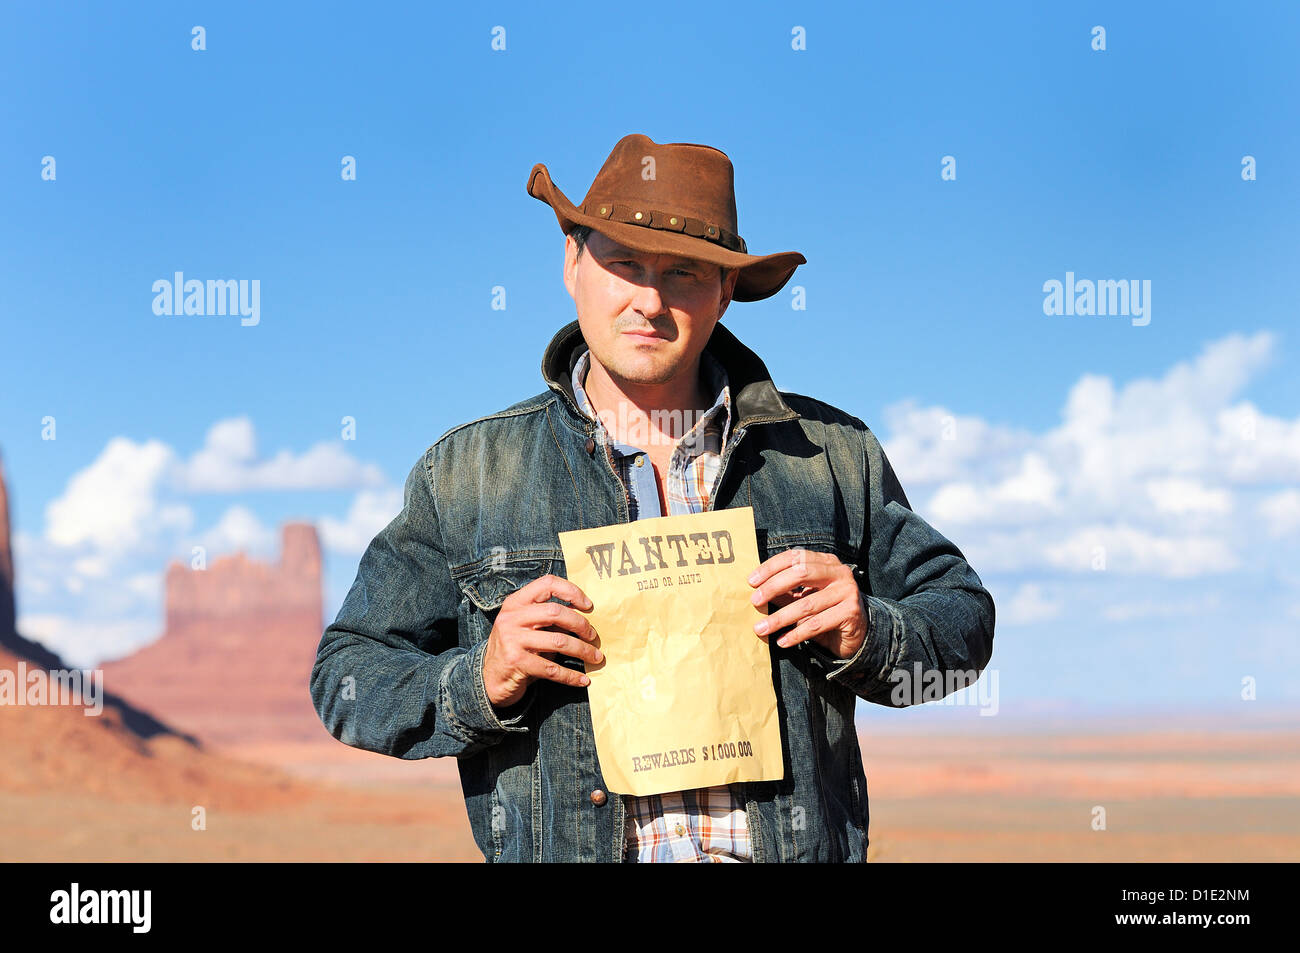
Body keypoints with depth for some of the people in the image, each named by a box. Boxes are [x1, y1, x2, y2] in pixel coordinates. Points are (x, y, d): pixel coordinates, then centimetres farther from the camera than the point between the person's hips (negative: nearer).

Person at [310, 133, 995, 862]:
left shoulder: (832, 454, 16)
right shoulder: (465, 473, 13)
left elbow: (964, 620, 21)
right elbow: (348, 678, 13)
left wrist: (866, 637, 1)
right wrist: (481, 683, -5)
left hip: (790, 843, 1)